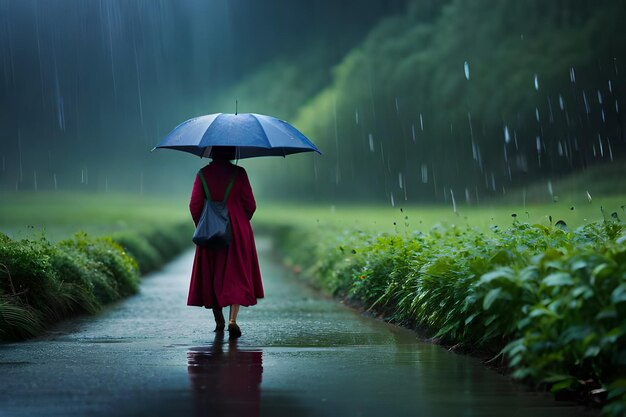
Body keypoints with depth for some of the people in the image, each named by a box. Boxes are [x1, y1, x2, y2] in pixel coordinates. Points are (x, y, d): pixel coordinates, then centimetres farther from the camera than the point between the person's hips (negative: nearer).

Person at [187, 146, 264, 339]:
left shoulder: (203, 173, -1)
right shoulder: (239, 173, -5)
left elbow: (194, 205, -2)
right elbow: (250, 205, -4)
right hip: (237, 231, -2)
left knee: (211, 276, 15)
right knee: (237, 275, 1)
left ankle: (219, 321, 20)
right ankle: (232, 320, -16)